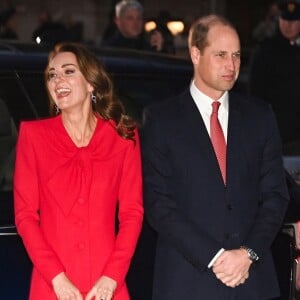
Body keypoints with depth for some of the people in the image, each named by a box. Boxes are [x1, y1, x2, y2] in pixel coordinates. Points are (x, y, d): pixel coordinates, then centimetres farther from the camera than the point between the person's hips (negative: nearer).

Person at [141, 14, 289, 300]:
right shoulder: (161, 119, 0)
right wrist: (214, 257, -12)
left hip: (253, 277, 2)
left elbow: (275, 193, 6)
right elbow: (158, 203, -6)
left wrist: (248, 253, -7)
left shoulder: (260, 115, 8)